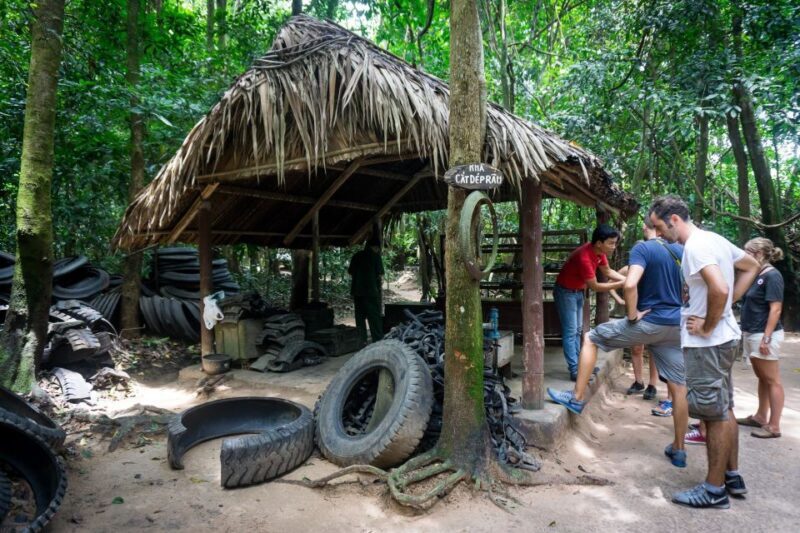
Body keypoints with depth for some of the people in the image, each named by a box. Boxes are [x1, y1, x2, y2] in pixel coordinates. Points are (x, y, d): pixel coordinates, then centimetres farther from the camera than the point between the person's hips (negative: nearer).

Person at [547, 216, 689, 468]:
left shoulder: (643, 248, -10)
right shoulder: (682, 252, 9)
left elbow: (630, 284, -25)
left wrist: (632, 315, -13)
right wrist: (684, 313, 18)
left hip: (649, 322, -6)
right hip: (676, 327, 6)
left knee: (591, 339, 10)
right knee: (679, 387, 10)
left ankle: (577, 398, 11)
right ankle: (678, 449, 19)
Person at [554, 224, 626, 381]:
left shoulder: (599, 251, -7)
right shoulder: (584, 257, -33)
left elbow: (607, 271, 7)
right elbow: (594, 286, -28)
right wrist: (621, 284, -27)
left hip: (578, 291, 9)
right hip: (565, 292, -9)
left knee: (578, 330, 13)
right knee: (570, 332, -8)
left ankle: (577, 364, 20)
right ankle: (574, 371, -6)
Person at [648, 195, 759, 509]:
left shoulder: (695, 246, -19)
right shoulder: (714, 239, 11)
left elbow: (719, 289, -32)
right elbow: (751, 267, 22)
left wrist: (708, 326, -18)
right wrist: (728, 305, 13)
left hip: (707, 343, -10)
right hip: (724, 338, 10)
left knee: (714, 414, 0)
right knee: (723, 409, 19)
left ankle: (715, 490, 12)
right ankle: (732, 476, 32)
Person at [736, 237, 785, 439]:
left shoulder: (772, 276, -14)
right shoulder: (756, 275, 11)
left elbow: (776, 309, -19)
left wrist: (766, 337, -22)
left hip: (764, 334, -9)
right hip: (752, 333, 9)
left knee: (771, 380, -1)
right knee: (762, 378, 16)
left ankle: (774, 426, 5)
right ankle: (760, 417, 26)